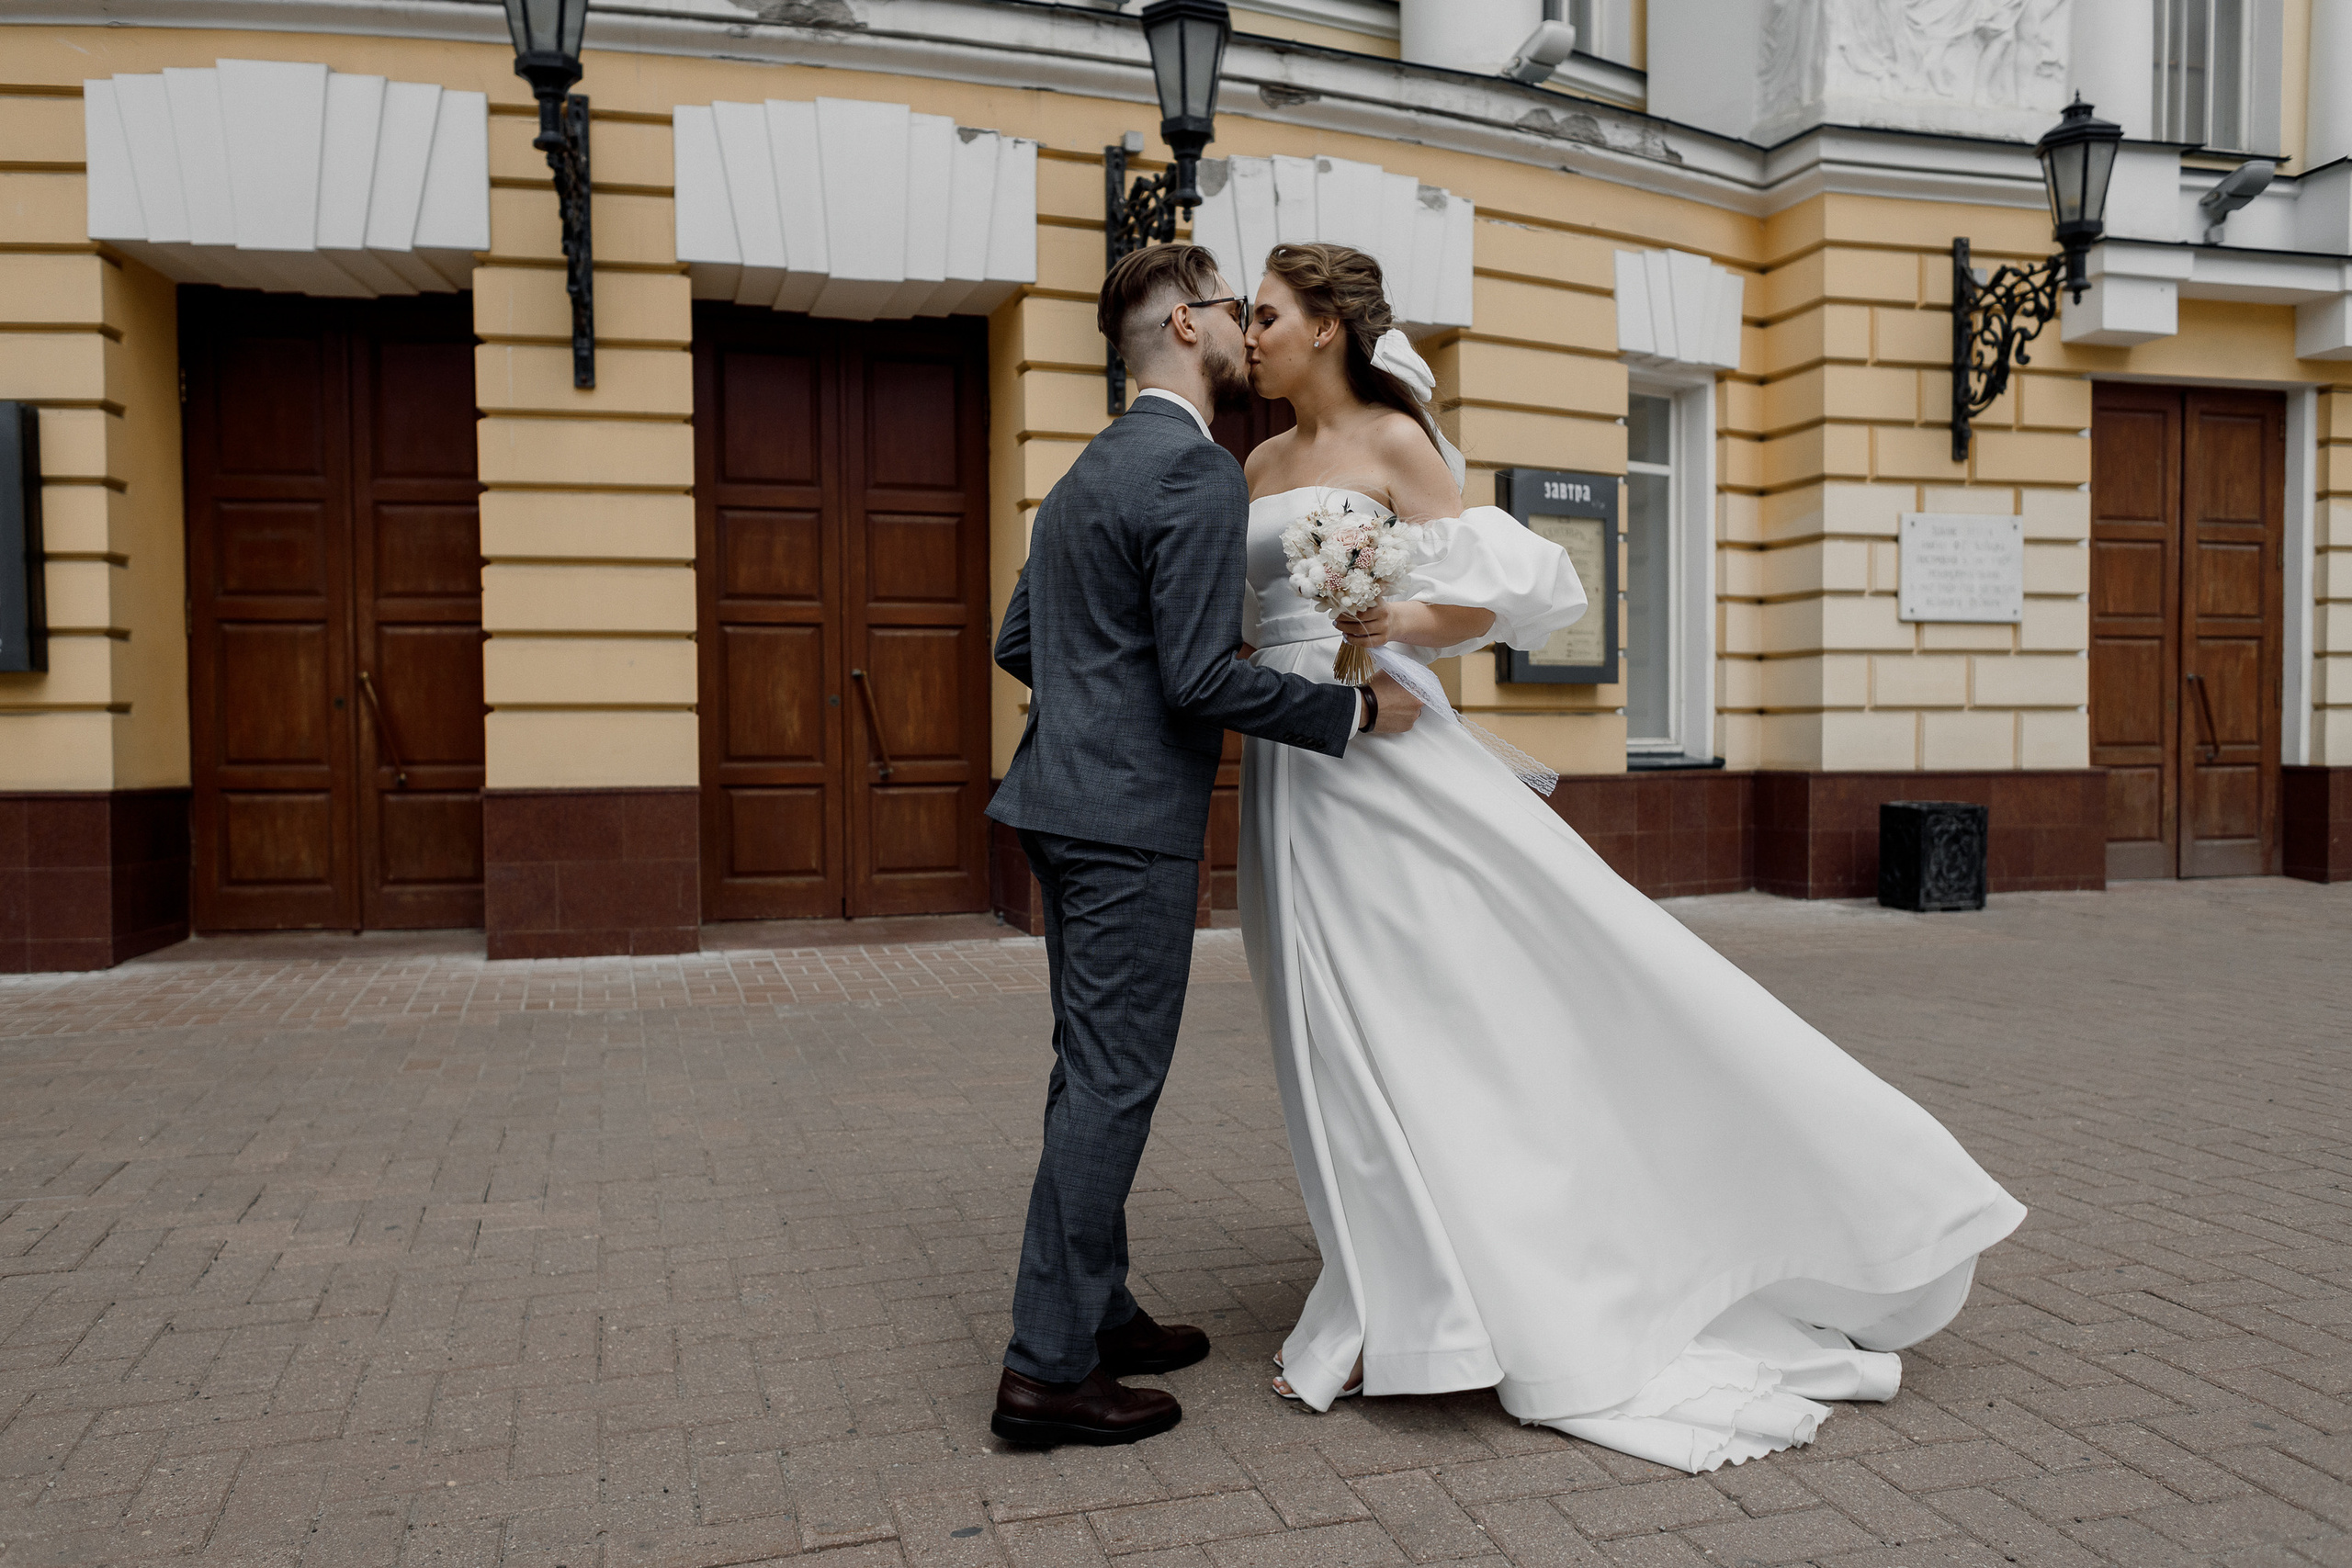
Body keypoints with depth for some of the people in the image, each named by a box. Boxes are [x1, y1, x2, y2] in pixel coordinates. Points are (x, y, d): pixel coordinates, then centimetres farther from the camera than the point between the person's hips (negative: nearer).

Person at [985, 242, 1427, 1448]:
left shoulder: (1091, 470, 18)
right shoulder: (1198, 473, -13)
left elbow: (1016, 644, 20)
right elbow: (1203, 677, -20)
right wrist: (1356, 712, -11)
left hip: (1068, 801, 10)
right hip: (1132, 818, -10)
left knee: (1094, 1071, 16)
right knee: (1114, 1083, -4)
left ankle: (1095, 1312, 27)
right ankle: (1049, 1369, 4)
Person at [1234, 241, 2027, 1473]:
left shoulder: (1392, 442, -4)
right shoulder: (1263, 467, 16)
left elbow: (1510, 588, -11)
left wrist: (1409, 621, -25)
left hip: (1379, 765, -7)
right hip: (1287, 774, 7)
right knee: (1343, 1035, 10)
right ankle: (1402, 1304, 23)